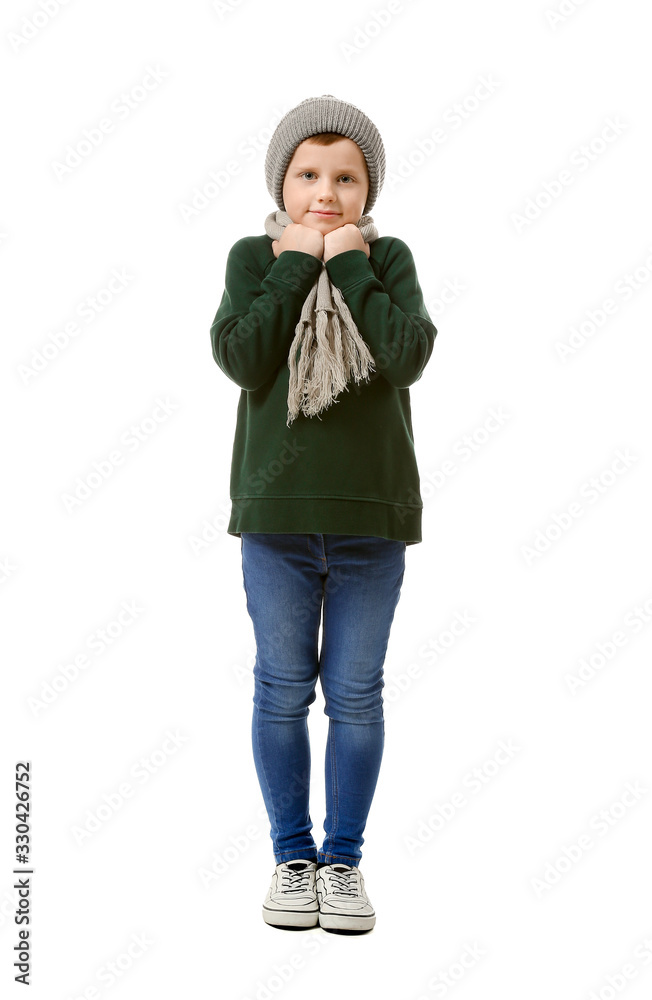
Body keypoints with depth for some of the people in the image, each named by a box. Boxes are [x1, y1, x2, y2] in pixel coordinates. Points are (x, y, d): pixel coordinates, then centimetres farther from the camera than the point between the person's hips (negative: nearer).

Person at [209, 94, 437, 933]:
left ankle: (343, 857, 21)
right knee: (281, 690, 7)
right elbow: (242, 359, -14)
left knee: (356, 695, 6)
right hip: (275, 513, 0)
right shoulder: (253, 257, 3)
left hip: (370, 515, 0)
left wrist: (349, 263, -11)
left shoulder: (390, 259, 3)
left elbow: (405, 360, -14)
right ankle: (291, 855, 22)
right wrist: (294, 264, -11)